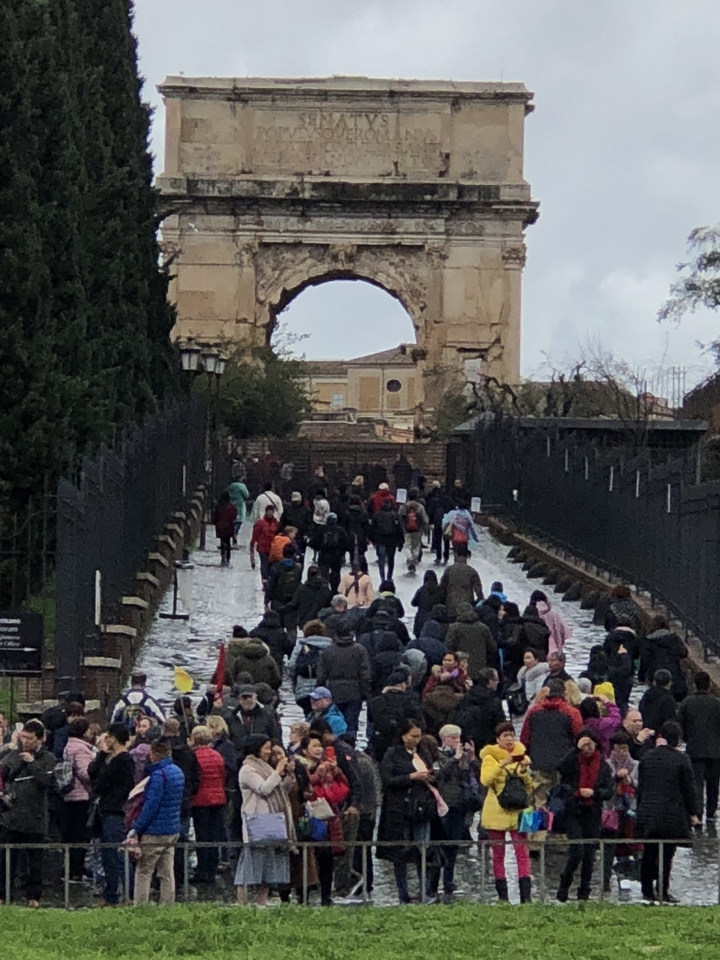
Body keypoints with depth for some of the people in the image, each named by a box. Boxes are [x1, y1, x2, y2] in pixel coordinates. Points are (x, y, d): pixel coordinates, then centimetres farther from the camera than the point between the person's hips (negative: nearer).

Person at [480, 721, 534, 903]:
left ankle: (526, 894, -14)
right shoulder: (490, 757, 3)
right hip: (495, 811, -1)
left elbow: (529, 785, 7)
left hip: (517, 811, 1)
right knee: (498, 854, 3)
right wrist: (502, 765, -25)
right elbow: (485, 779, -15)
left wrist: (524, 771, -11)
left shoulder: (521, 757, 11)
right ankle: (502, 895, 8)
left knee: (522, 853, -9)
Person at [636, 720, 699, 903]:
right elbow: (689, 789, -5)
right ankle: (662, 893, 4)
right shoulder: (681, 760, -9)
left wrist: (641, 809, 20)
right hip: (672, 816, -4)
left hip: (648, 814, 4)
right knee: (666, 855, 2)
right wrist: (693, 813, 6)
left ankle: (647, 892, 16)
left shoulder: (647, 757, 4)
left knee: (649, 854, 12)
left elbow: (640, 786, 10)